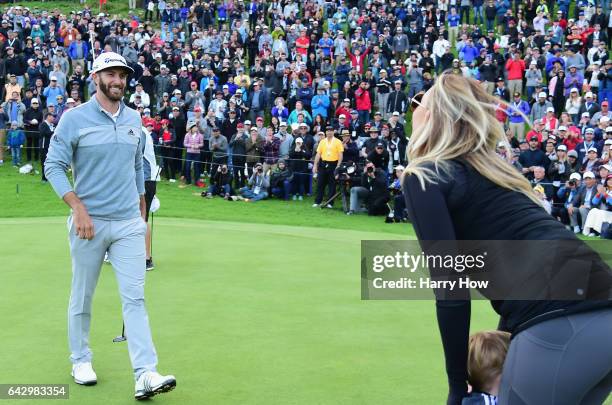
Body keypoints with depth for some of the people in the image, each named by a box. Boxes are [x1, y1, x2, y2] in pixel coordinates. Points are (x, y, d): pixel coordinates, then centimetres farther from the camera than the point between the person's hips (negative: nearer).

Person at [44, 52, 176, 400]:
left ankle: (145, 375, -9)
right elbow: (54, 166, -8)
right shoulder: (75, 118, -5)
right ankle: (81, 359, 30)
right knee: (83, 297, 10)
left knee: (135, 296, -5)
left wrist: (142, 214, 18)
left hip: (129, 224, 3)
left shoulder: (134, 119, 9)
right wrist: (78, 208, -18)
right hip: (89, 222, -3)